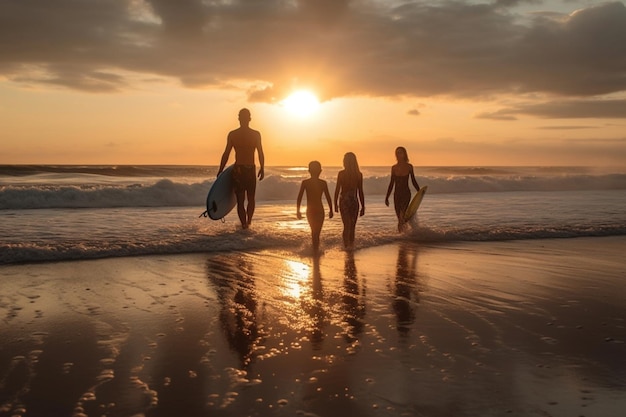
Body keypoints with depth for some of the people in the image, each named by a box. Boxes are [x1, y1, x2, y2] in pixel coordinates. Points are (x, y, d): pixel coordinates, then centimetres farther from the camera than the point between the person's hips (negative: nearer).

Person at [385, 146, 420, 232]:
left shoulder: (409, 166, 1)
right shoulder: (394, 168, 6)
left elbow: (413, 181, 8)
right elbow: (391, 183, 10)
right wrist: (387, 197, 8)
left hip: (406, 193, -2)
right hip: (397, 194, 2)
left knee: (402, 213, -26)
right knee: (399, 217, 4)